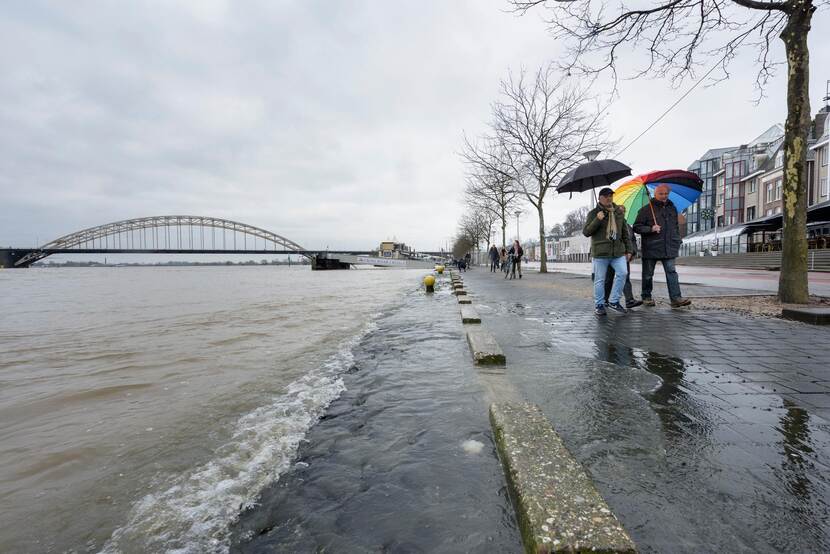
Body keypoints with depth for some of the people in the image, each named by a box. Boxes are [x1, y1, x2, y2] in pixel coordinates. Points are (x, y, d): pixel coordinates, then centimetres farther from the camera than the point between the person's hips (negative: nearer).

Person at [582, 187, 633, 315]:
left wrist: (628, 249, 16)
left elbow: (625, 232, 19)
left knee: (623, 273, -9)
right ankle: (599, 305, 13)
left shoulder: (618, 212, 14)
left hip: (618, 251, 4)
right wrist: (597, 220, -19)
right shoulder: (594, 213, 1)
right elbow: (586, 232, -6)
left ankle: (614, 301, 6)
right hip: (600, 252, -4)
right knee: (600, 280, 1)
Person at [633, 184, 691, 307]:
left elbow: (676, 226, 24)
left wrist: (677, 240, 17)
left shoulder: (672, 208, 15)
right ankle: (646, 297, 17)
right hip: (650, 248, -4)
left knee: (671, 272, -4)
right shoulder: (646, 209, -3)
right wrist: (651, 229, -20)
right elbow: (636, 227, -6)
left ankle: (676, 298, -5)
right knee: (648, 274, 5)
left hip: (668, 248, 4)